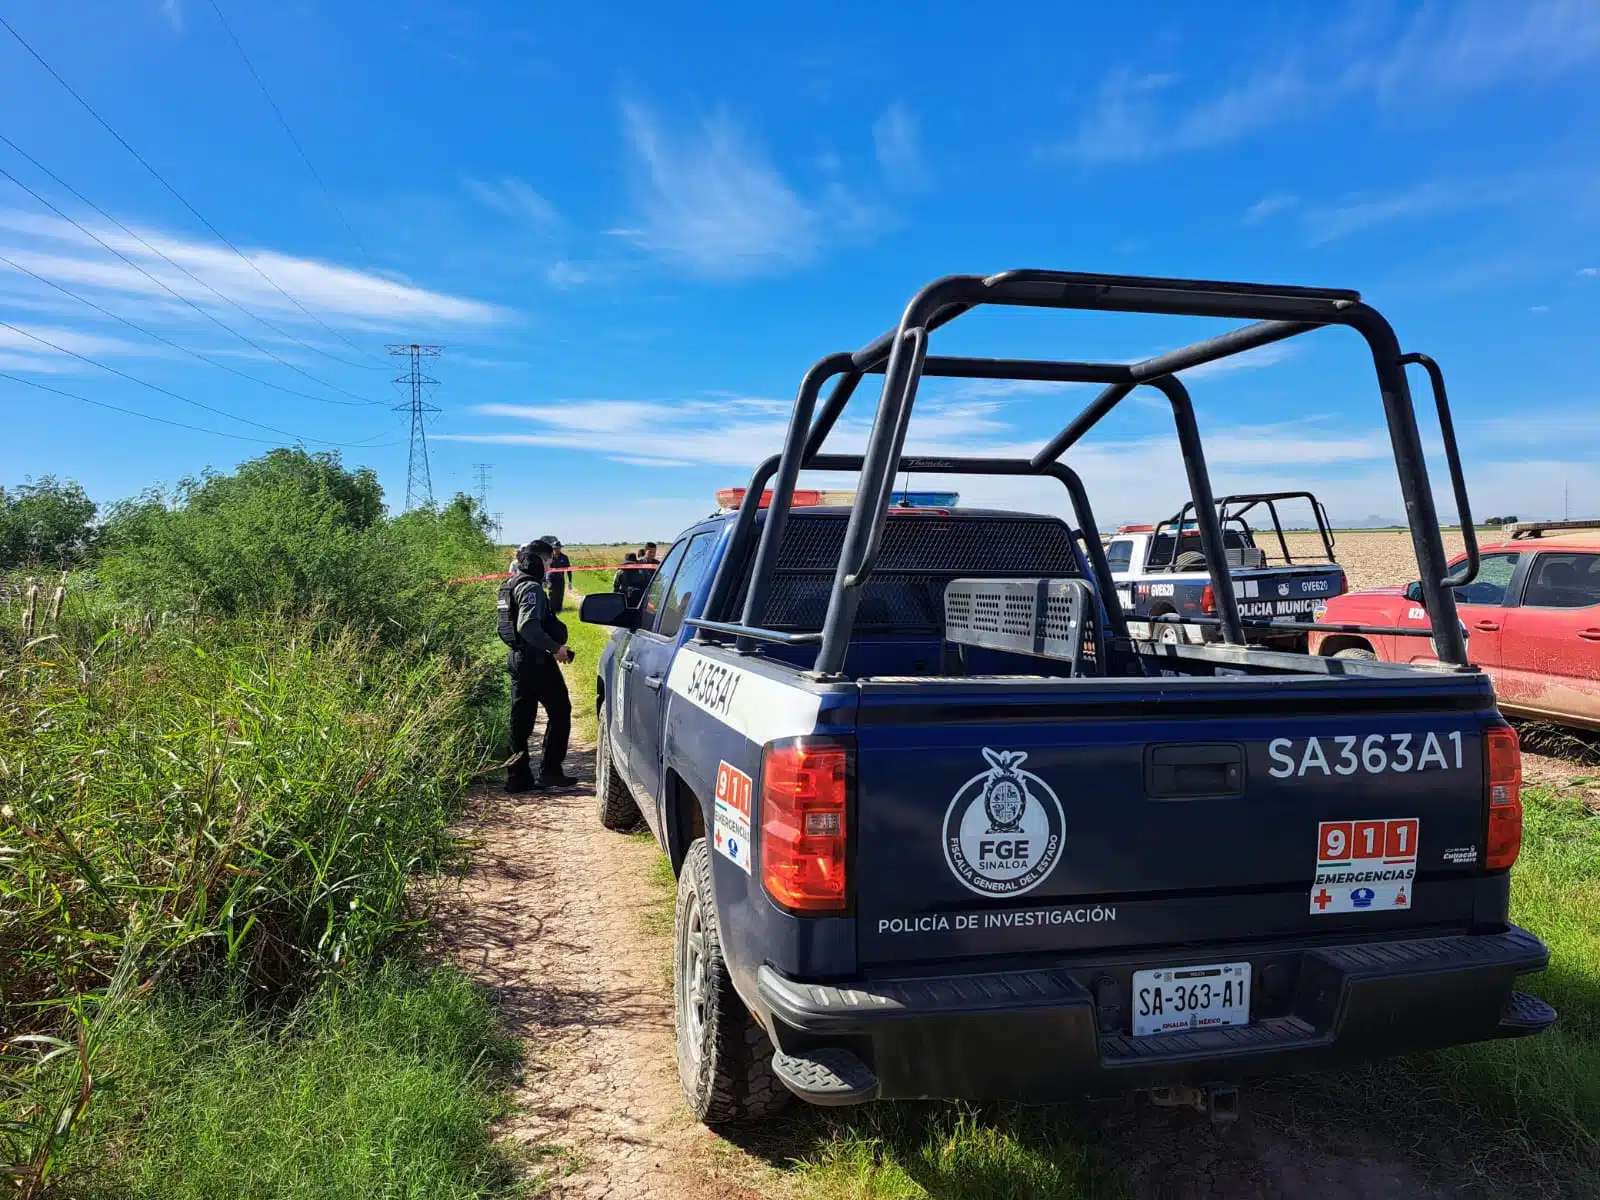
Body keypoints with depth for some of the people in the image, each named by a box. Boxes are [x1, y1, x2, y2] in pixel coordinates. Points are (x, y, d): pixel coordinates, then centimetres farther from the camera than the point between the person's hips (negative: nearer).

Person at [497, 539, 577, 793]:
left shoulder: (510, 586, 15)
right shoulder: (531, 588, -16)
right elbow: (528, 626, -29)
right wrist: (555, 647, -21)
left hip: (517, 658, 9)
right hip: (537, 661, -9)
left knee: (521, 719, 10)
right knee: (560, 712, 3)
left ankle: (518, 777, 13)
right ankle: (550, 771, 3)